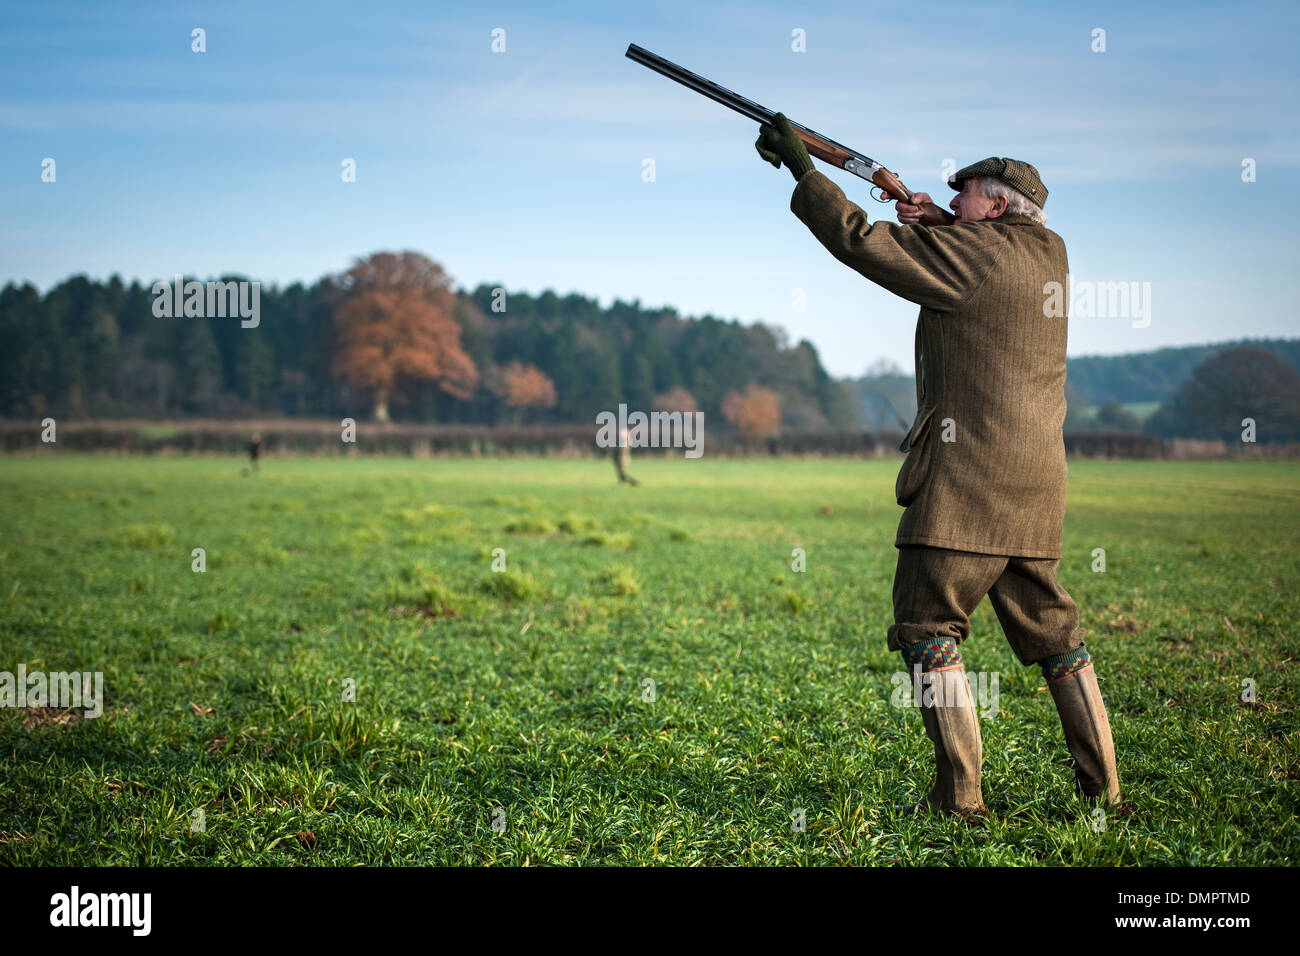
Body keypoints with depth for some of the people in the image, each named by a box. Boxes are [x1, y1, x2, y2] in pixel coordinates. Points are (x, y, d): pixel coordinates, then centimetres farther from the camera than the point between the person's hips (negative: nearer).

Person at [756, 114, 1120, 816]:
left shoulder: (975, 252, -9)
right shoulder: (1048, 256, 13)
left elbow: (863, 243, -9)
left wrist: (801, 167, 0)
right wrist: (936, 224, 12)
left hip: (968, 480, -8)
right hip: (1035, 490, 8)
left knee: (928, 632, -2)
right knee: (1052, 633, 14)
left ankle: (959, 794, -5)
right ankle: (1101, 784, 17)